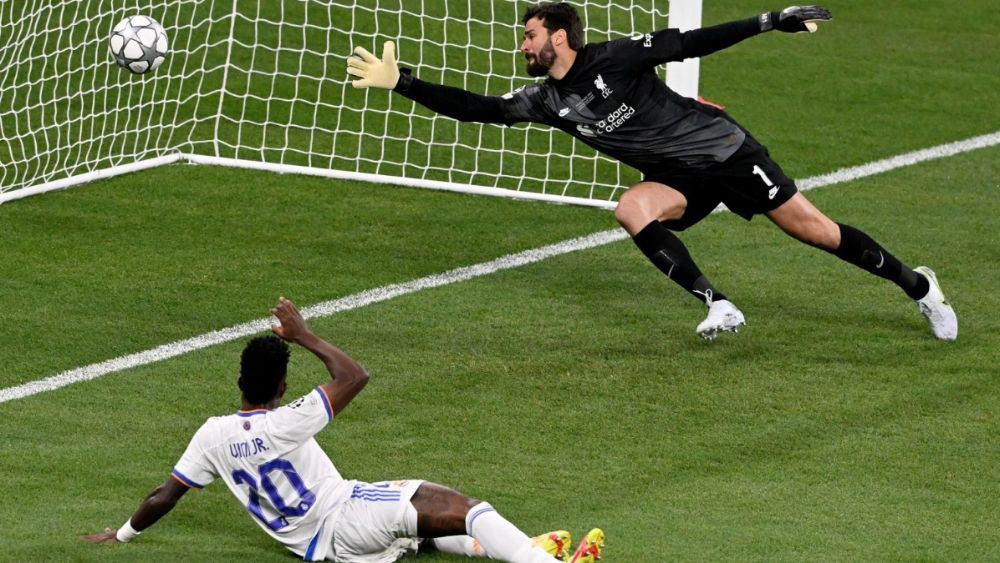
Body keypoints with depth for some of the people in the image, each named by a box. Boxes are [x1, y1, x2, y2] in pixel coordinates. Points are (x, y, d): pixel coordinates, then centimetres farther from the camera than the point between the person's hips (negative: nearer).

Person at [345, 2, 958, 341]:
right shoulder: (546, 100, -1)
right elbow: (478, 108, -2)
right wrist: (401, 82, -7)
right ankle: (717, 306, -20)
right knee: (632, 208, -24)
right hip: (681, 182, 5)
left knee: (811, 227, -5)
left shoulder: (614, 58, -18)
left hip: (725, 150, -5)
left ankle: (917, 284, 13)